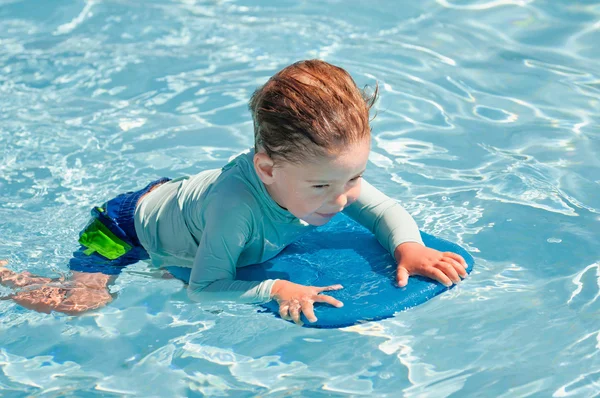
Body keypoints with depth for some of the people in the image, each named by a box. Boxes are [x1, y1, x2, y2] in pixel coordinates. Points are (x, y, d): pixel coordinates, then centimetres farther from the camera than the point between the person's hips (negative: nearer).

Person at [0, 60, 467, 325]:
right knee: (77, 300, -18)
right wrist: (275, 290, -49)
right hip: (128, 226, -7)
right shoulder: (235, 202, -46)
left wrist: (408, 245, -33)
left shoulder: (325, 170, -26)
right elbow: (204, 290, -40)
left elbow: (385, 208, -14)